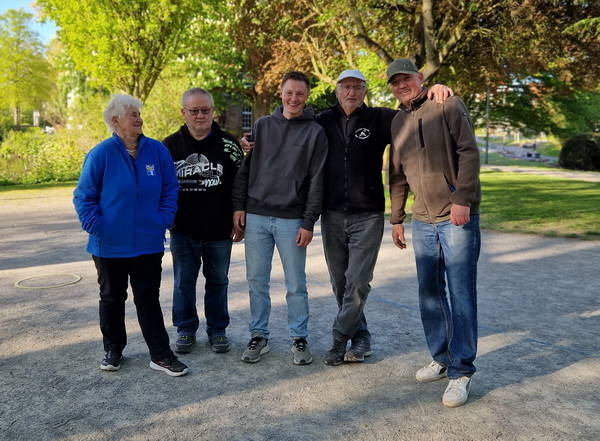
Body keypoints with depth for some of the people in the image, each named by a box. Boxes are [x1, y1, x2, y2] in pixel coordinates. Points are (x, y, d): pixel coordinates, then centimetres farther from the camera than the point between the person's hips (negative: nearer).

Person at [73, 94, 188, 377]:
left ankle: (161, 355, 13)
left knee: (148, 299, 7)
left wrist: (164, 220, -5)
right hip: (109, 245, -1)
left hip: (148, 244, 1)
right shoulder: (101, 154, -10)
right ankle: (113, 351, 31)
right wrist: (95, 226, -14)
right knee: (112, 298, 15)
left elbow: (170, 190, 5)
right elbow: (84, 196, -4)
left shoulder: (157, 151, -3)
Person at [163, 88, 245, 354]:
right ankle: (186, 329, 26)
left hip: (219, 232, -1)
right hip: (183, 232, 1)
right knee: (184, 282, 10)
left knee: (218, 282, 11)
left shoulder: (229, 144, -2)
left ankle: (217, 330, 25)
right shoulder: (170, 145, 1)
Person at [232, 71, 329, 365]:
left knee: (296, 285, 5)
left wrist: (309, 222, -7)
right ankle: (259, 336, 22)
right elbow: (245, 168, 10)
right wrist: (239, 205, 1)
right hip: (256, 217, 3)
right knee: (256, 281, 8)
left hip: (292, 220, -2)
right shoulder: (261, 126, 9)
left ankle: (299, 338, 19)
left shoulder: (315, 132, 1)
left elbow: (316, 181, -2)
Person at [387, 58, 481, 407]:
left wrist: (462, 199, -20)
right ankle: (442, 358, 25)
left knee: (461, 294, -4)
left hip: (457, 217, -6)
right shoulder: (398, 122, 14)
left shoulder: (448, 105, -4)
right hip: (423, 221, 6)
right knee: (430, 293, 11)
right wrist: (397, 218, 16)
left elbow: (469, 152, -12)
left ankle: (461, 371, 6)